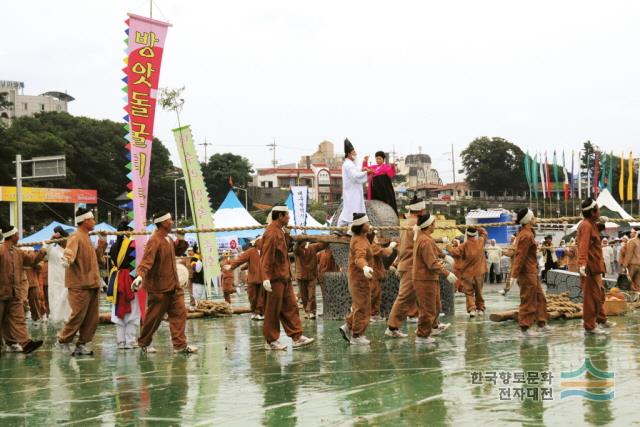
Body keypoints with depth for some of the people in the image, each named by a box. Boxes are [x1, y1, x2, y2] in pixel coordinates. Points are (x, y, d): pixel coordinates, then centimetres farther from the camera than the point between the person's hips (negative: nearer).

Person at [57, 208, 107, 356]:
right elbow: (69, 252, -30)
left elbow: (95, 257, 25)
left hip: (92, 284, 9)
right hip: (80, 285, -9)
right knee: (78, 316, -5)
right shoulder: (75, 238, -11)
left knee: (92, 317, 9)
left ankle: (82, 344, 17)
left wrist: (101, 245, 13)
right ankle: (63, 340, 12)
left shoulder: (87, 238, 17)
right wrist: (67, 260, -51)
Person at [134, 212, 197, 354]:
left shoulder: (167, 239, 11)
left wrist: (181, 239, 7)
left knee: (179, 313, 0)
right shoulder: (154, 241, -18)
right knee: (153, 317, 3)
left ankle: (180, 345, 0)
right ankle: (144, 344, 21)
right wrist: (140, 275, -46)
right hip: (159, 288, -8)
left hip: (173, 286, 8)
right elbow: (147, 260, -30)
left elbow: (178, 249, 28)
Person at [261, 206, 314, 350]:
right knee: (273, 310, -1)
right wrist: (266, 278, -28)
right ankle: (271, 341, 7)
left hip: (284, 277, 10)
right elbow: (266, 257, -22)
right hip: (276, 278, -10)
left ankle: (297, 337, 12)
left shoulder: (280, 231, 15)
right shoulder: (271, 233, -16)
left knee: (291, 307, 9)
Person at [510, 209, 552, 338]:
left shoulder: (527, 233, 12)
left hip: (532, 272, 10)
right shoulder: (526, 236, -19)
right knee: (528, 301, -4)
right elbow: (520, 256, -21)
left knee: (540, 298, 16)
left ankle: (542, 325, 24)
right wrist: (515, 275, -21)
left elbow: (519, 255, 17)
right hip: (527, 273, -10)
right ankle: (524, 330, 2)